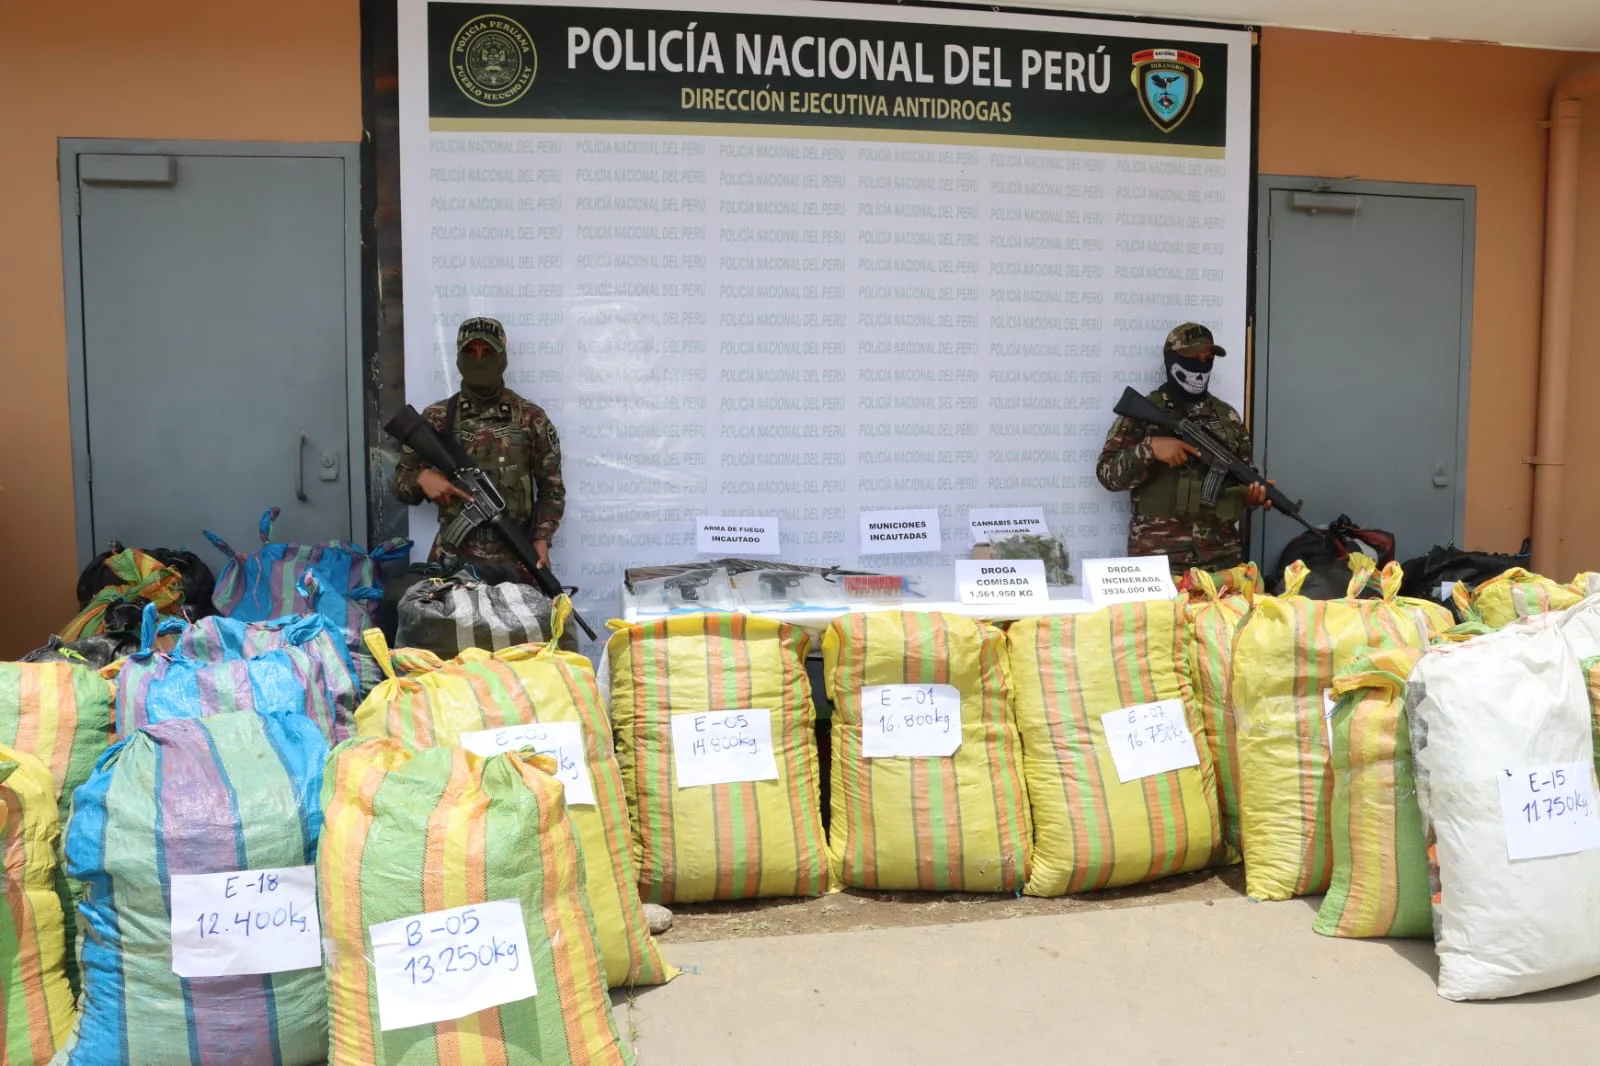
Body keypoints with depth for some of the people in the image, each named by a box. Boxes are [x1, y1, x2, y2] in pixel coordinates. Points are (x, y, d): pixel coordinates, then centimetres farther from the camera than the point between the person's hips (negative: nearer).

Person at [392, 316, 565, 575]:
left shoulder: (531, 418, 1)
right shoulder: (435, 419, 3)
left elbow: (551, 488, 4)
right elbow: (401, 483, 9)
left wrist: (541, 539, -9)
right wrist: (422, 477, -13)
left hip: (515, 558, -1)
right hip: (452, 558, 1)